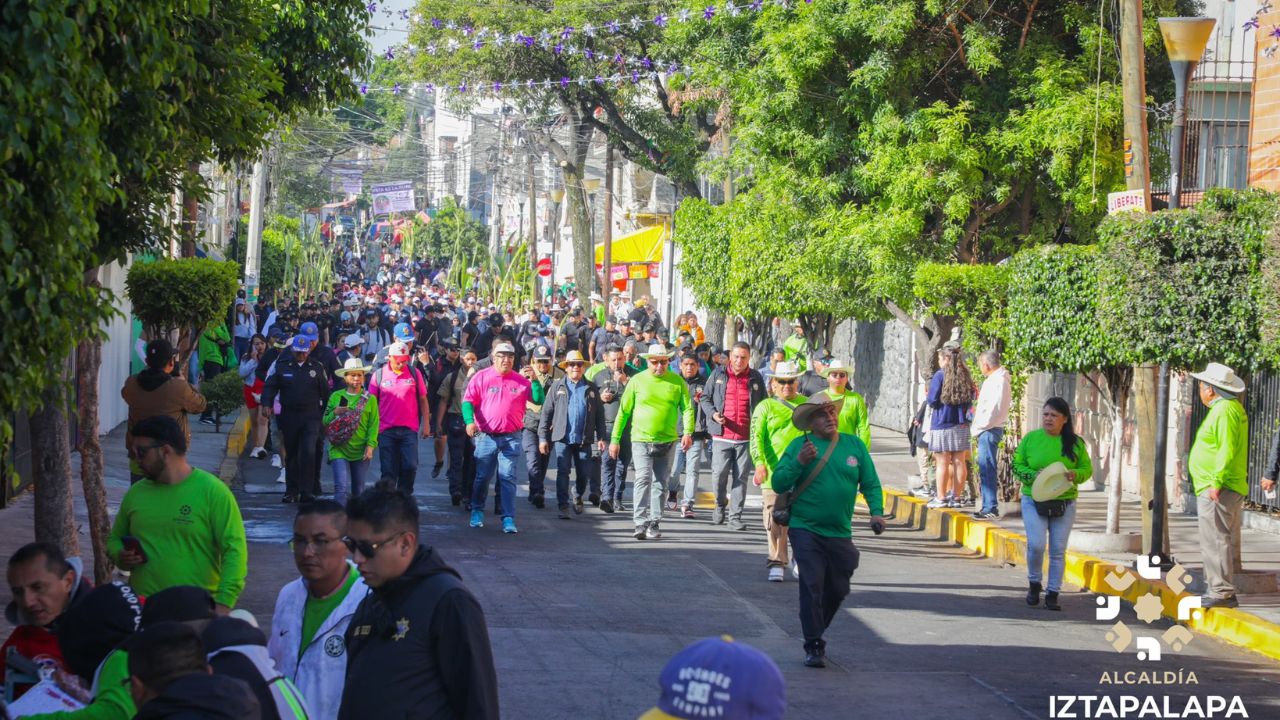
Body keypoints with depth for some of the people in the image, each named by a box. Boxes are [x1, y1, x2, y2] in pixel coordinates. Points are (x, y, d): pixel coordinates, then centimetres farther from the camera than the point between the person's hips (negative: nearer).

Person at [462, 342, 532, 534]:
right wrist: (469, 421, -17)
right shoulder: (481, 377, 1)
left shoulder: (521, 380, 6)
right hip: (486, 436, -1)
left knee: (508, 478, -3)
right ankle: (477, 511, 26)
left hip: (511, 437, 1)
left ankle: (508, 519, -4)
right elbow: (468, 400, -2)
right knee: (482, 477, 8)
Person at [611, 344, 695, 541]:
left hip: (667, 442, 2)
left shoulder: (678, 382, 3)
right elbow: (623, 412, 5)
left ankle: (654, 524, 16)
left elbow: (687, 408, 1)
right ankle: (640, 523, -20)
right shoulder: (637, 381, 0)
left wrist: (687, 432, -17)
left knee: (660, 484, 8)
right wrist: (615, 439, 4)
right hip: (641, 440, -2)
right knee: (643, 478, -16)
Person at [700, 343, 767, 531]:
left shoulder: (755, 378, 8)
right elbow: (705, 398, 12)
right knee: (719, 474, -5)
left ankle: (735, 516, 6)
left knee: (741, 478, 0)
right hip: (722, 436, -1)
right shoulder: (718, 374, 6)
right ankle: (720, 505, 22)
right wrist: (713, 414, -7)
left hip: (746, 437, 1)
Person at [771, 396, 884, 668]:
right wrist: (799, 462, -19)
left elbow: (871, 484, 10)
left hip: (840, 533, 4)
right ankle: (814, 646, -3)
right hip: (805, 530, -4)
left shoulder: (854, 445, 8)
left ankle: (816, 633, 34)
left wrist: (877, 511, -7)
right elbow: (778, 483, -5)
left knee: (838, 589, 11)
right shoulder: (800, 445, -1)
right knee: (812, 586, -10)